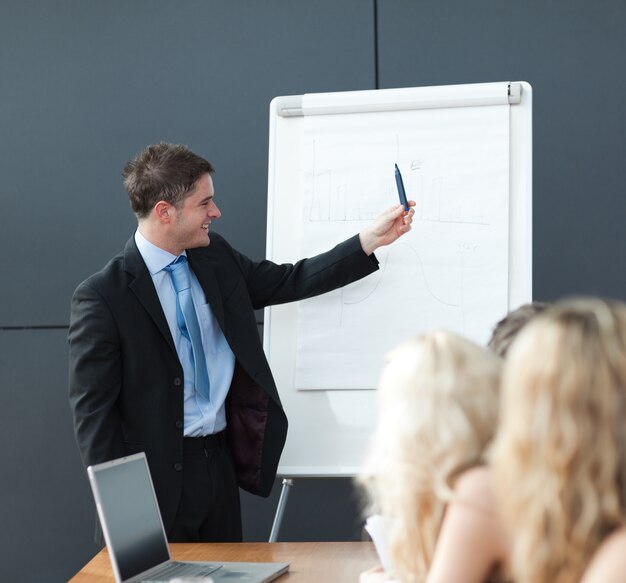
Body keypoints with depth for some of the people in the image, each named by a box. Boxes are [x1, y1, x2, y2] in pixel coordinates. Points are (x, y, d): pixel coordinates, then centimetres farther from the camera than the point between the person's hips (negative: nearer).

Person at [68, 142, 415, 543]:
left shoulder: (216, 258, 5)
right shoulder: (102, 297, -14)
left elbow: (290, 281, 15)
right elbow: (92, 412, -13)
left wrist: (372, 239, 8)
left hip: (221, 464, 6)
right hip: (157, 480, -6)